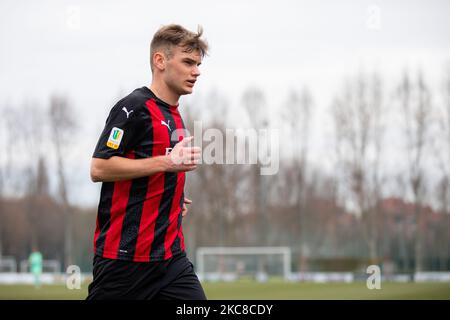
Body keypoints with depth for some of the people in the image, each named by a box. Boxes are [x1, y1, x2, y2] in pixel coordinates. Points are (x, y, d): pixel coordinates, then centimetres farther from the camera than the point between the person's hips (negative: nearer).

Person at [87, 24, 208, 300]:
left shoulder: (174, 116, 17)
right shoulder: (134, 107, -10)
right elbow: (99, 168, -18)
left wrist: (172, 198, 14)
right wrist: (167, 162, -20)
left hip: (171, 255, 8)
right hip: (125, 255, -8)